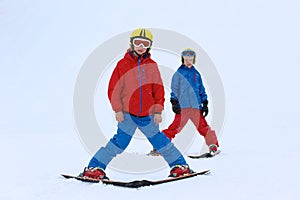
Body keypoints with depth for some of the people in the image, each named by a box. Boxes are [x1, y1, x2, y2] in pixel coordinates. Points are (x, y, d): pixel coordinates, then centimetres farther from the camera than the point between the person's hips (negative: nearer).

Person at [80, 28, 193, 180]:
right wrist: (118, 109, -7)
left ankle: (179, 165, 22)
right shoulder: (123, 64, 2)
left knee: (159, 140, 8)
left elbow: (158, 89, 11)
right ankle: (94, 167, -3)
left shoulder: (152, 65, 9)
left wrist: (158, 110, 3)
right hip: (127, 114, -2)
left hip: (147, 115, 2)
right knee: (120, 142, -11)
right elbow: (113, 88, 1)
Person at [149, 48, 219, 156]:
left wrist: (205, 104, 15)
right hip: (182, 106, -4)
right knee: (176, 126, -12)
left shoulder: (196, 74, 19)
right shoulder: (178, 73, 7)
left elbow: (201, 90, 22)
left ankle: (213, 146, 10)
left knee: (203, 126, -3)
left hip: (196, 106, 4)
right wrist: (174, 103, -5)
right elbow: (174, 89, 5)